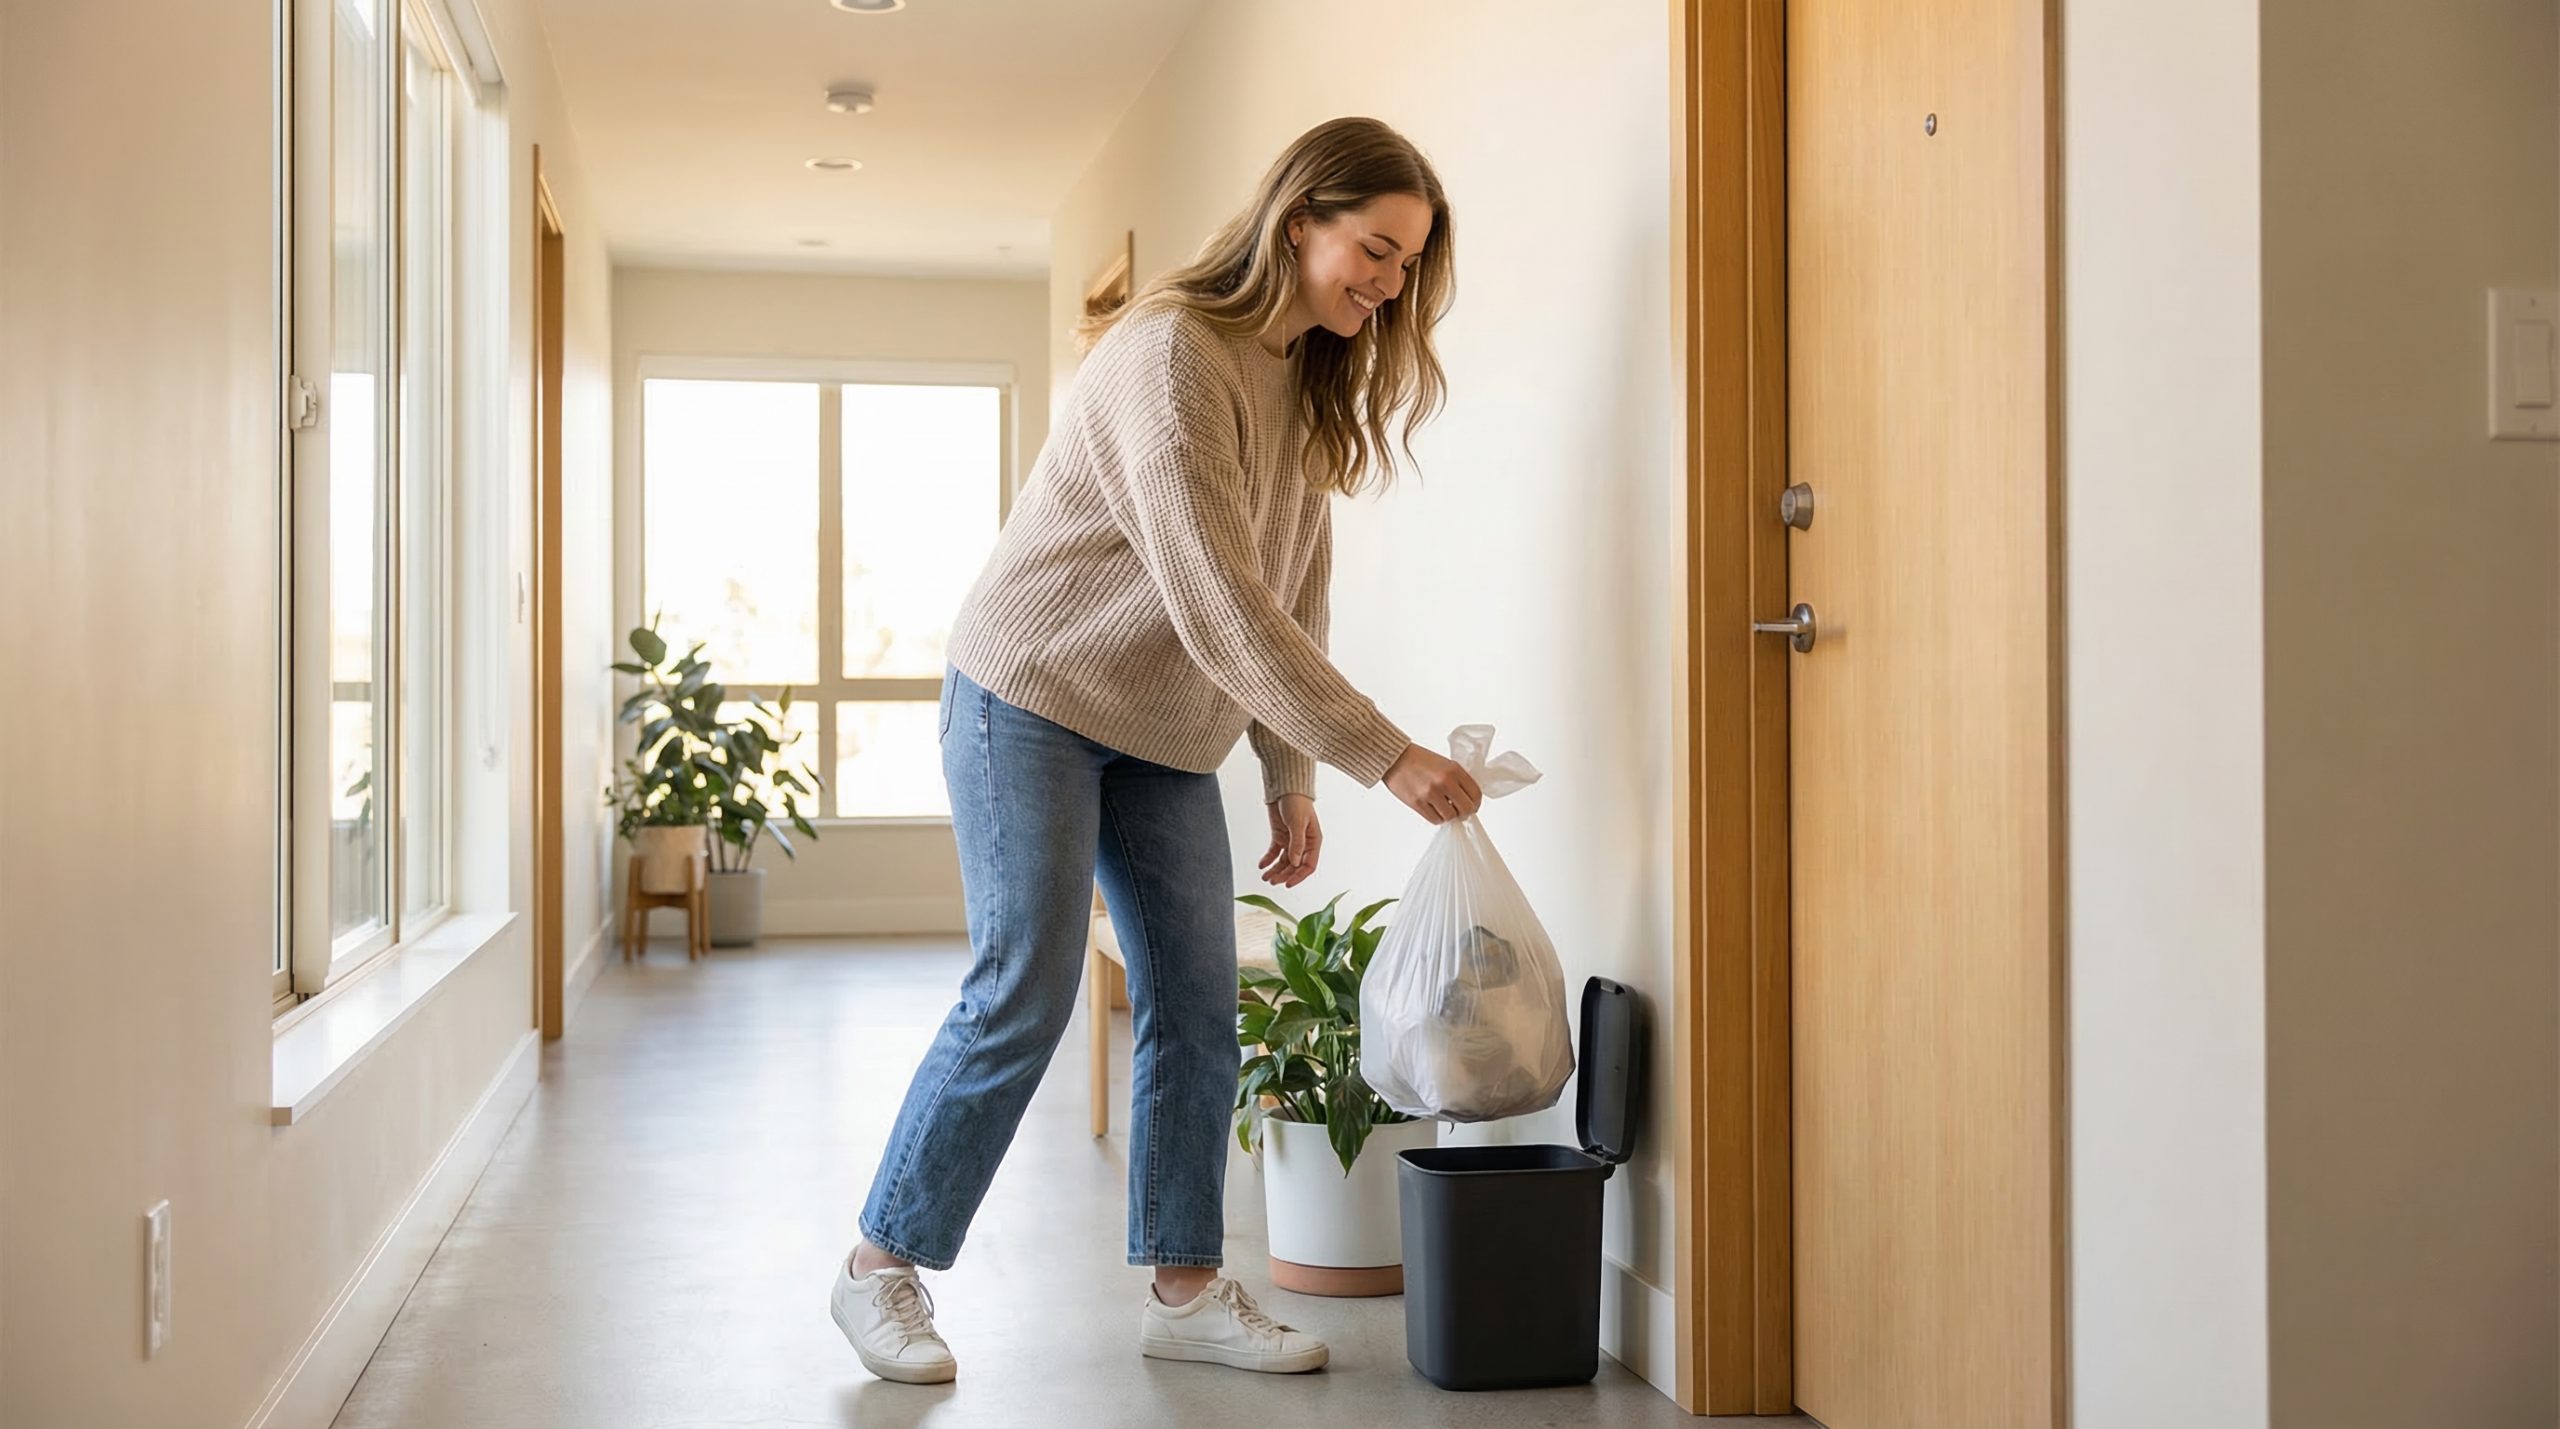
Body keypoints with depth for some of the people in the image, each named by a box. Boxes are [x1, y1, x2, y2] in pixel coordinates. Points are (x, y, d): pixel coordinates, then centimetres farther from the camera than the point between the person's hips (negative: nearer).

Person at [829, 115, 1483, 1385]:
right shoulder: (1170, 353, -22)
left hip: (1165, 735, 8)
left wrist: (1292, 783, 3)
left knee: (1199, 1004, 3)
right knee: (1022, 998, -8)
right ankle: (880, 1270, 6)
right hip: (1035, 696, -8)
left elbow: (1291, 602, 8)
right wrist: (1385, 756, -28)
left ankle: (1186, 1290, 12)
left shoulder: (1312, 391, 6)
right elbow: (1219, 606, -28)